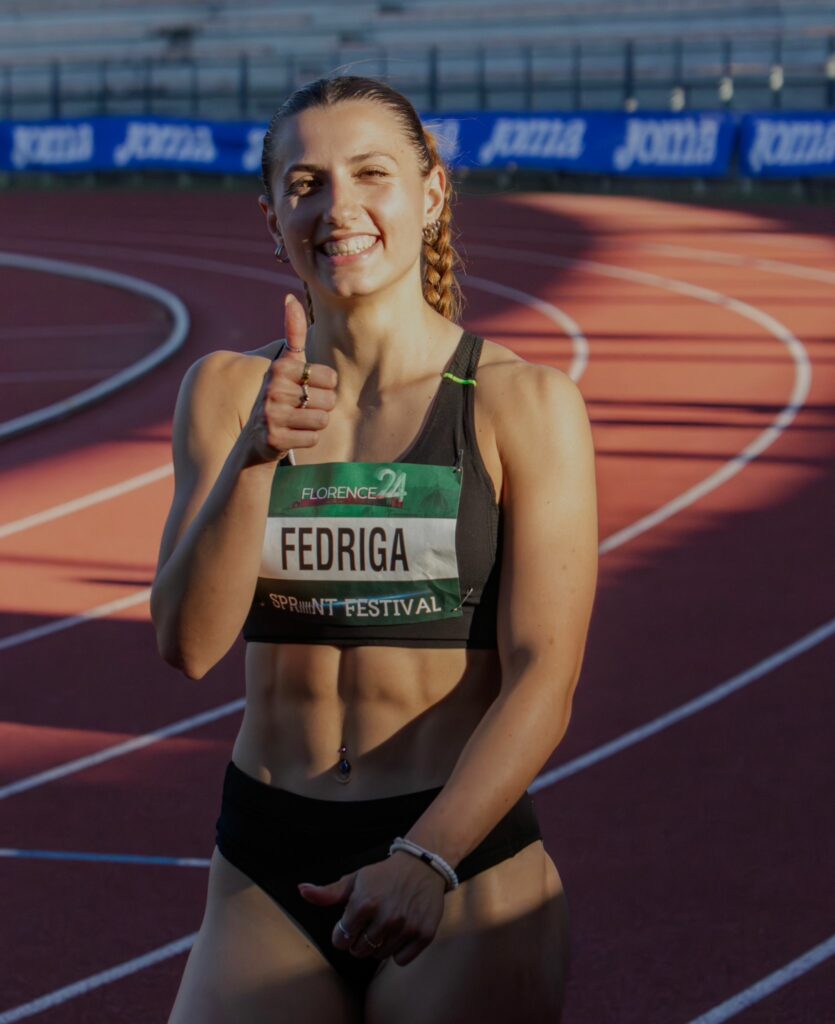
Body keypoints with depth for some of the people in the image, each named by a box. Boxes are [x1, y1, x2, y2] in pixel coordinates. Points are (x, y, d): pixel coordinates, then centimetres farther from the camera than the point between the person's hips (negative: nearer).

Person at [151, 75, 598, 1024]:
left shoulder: (526, 404, -5)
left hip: (467, 868, -2)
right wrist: (255, 457, -22)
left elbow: (542, 678, -12)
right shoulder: (226, 391, 4)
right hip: (267, 874, 2)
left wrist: (427, 861, -26)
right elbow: (189, 641, -7)